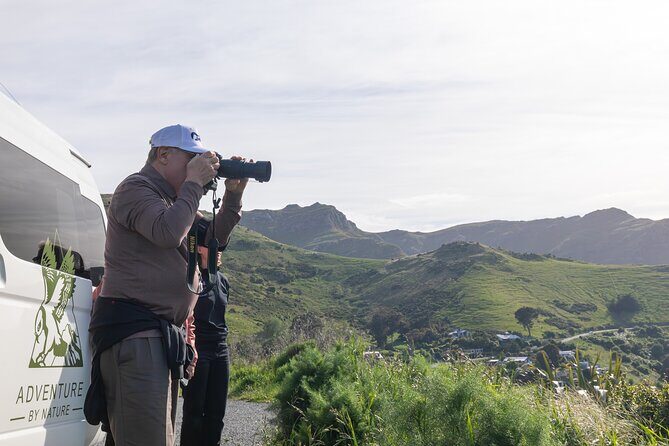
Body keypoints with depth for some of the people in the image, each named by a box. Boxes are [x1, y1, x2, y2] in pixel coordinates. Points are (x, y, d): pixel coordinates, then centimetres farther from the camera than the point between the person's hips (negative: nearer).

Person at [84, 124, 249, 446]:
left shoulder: (173, 200, 24)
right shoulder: (136, 188, -4)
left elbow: (214, 237, 24)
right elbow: (168, 233, -21)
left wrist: (233, 194, 12)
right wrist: (194, 183, -9)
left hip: (163, 332, 10)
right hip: (133, 331, -10)